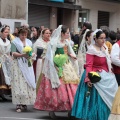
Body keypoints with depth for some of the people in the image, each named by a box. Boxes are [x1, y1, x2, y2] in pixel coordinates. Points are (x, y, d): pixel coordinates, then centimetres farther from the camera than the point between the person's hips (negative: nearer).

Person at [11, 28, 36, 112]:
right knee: (19, 84, -9)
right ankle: (19, 105, -9)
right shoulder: (15, 42, 2)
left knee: (28, 83, -1)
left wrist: (32, 55, -9)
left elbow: (33, 53, 14)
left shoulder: (29, 42, 17)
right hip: (19, 65, -4)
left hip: (28, 65, 5)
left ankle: (24, 104, 4)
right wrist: (23, 55, -21)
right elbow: (14, 53, -8)